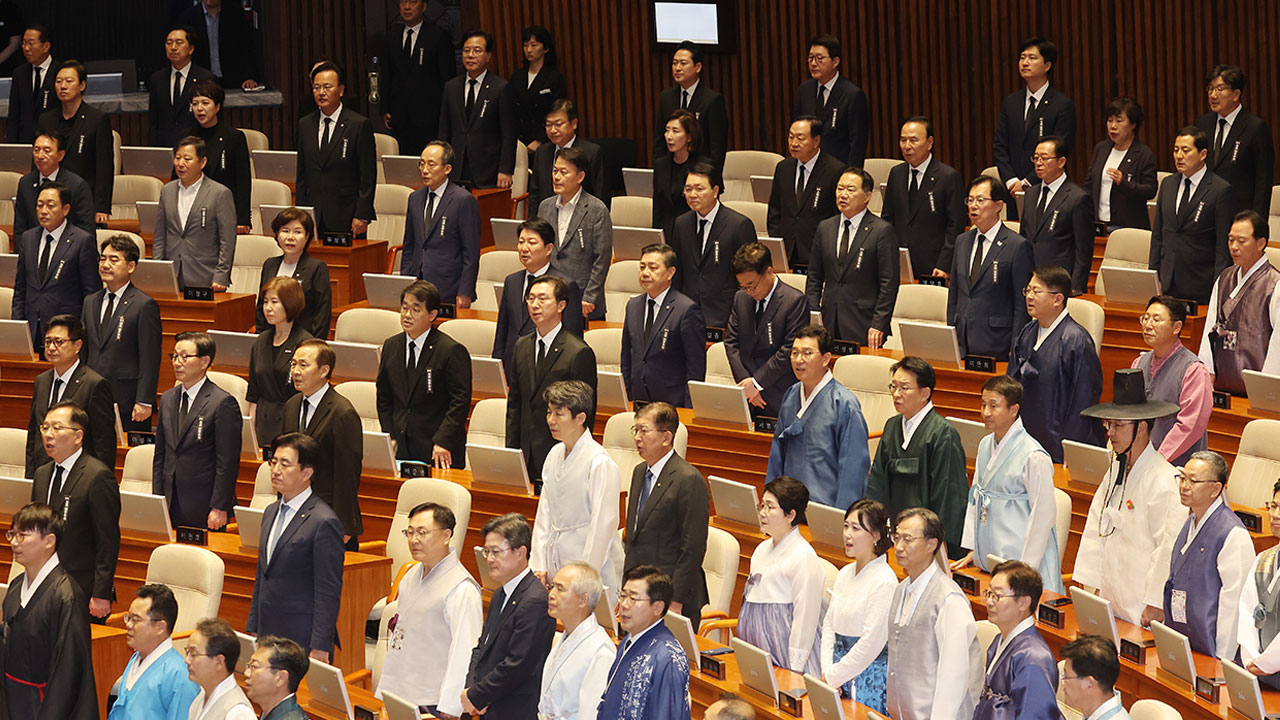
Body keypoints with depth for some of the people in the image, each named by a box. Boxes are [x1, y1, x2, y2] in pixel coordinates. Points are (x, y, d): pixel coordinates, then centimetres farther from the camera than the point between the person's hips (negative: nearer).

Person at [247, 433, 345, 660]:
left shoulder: (324, 522, -13)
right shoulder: (271, 512, 14)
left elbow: (328, 593, -14)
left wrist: (319, 649, -16)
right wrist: (253, 631, 17)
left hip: (302, 641, -7)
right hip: (267, 635, 7)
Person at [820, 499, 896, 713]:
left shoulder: (884, 581, -16)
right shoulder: (845, 574, 9)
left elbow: (871, 643, -18)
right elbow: (829, 623, 12)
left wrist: (832, 677, -12)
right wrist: (827, 670, -1)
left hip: (871, 677, -7)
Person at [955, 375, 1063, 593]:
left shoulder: (1034, 457, -14)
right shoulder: (986, 446, 10)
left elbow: (1044, 513, -13)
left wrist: (1026, 567, -13)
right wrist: (972, 550, 14)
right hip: (986, 561, 7)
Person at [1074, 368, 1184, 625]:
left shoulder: (1163, 480, -16)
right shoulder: (1116, 470, 10)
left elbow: (1170, 548, -17)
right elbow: (1095, 529, 13)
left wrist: (1154, 605, -17)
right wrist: (1089, 585, 9)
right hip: (1111, 599, 7)